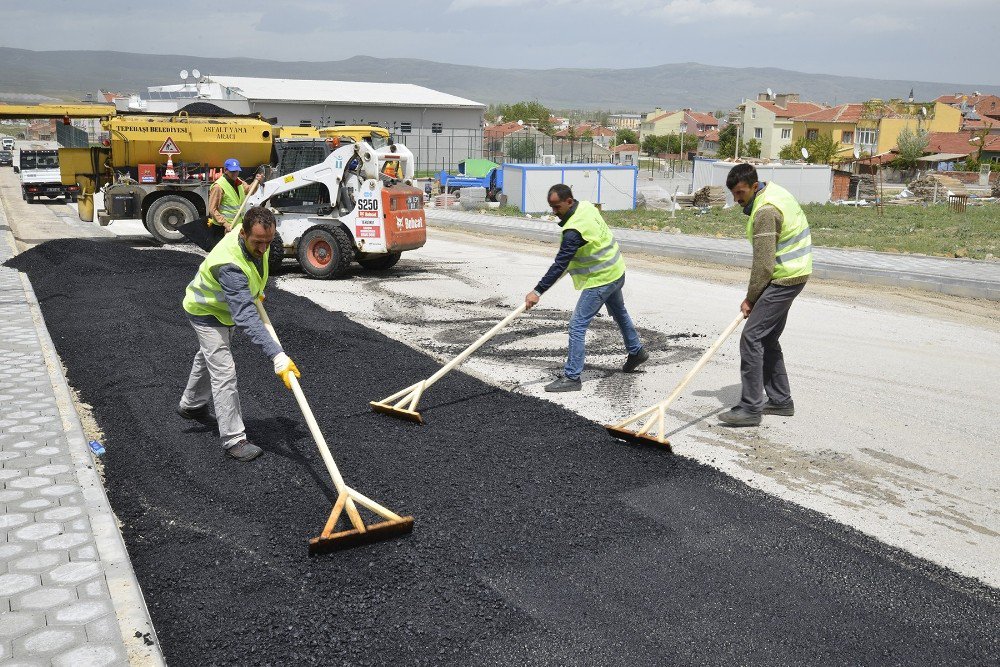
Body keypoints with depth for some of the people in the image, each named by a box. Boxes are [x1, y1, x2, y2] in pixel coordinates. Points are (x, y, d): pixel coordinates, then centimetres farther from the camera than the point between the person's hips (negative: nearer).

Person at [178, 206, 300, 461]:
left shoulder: (257, 238, -22)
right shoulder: (229, 265, -47)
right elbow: (246, 318, -54)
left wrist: (256, 291, 8)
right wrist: (277, 356, -59)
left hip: (225, 307, 9)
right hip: (206, 312, -9)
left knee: (208, 358, 28)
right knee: (224, 373, -14)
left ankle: (191, 405, 52)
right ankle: (234, 439, -6)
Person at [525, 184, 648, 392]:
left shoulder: (574, 230, -30)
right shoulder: (587, 206, -3)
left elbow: (560, 265, -32)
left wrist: (538, 291, -31)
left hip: (600, 279, -10)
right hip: (615, 270, 10)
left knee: (577, 325, -10)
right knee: (619, 312, 30)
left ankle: (572, 377, -8)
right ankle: (636, 351, 50)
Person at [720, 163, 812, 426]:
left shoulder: (765, 212, -22)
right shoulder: (773, 190, 11)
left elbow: (764, 264, -21)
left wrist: (750, 299, -10)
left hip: (784, 279, -11)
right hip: (793, 274, 11)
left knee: (752, 338, -12)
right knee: (767, 340, 15)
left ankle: (750, 408, -12)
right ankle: (781, 401, 23)